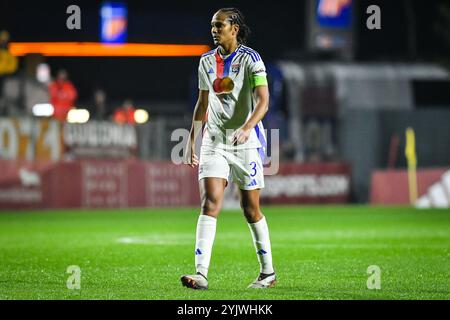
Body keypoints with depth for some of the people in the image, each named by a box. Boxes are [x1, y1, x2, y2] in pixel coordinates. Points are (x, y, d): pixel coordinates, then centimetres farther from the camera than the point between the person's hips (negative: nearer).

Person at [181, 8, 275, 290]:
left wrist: (246, 128, -32)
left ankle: (268, 272, 18)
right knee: (210, 203, -11)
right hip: (214, 141, 4)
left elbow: (263, 101, -16)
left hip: (246, 142, -4)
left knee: (251, 209, 2)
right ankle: (201, 274, -19)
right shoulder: (207, 61, 10)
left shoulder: (250, 59, -7)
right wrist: (192, 141, 16)